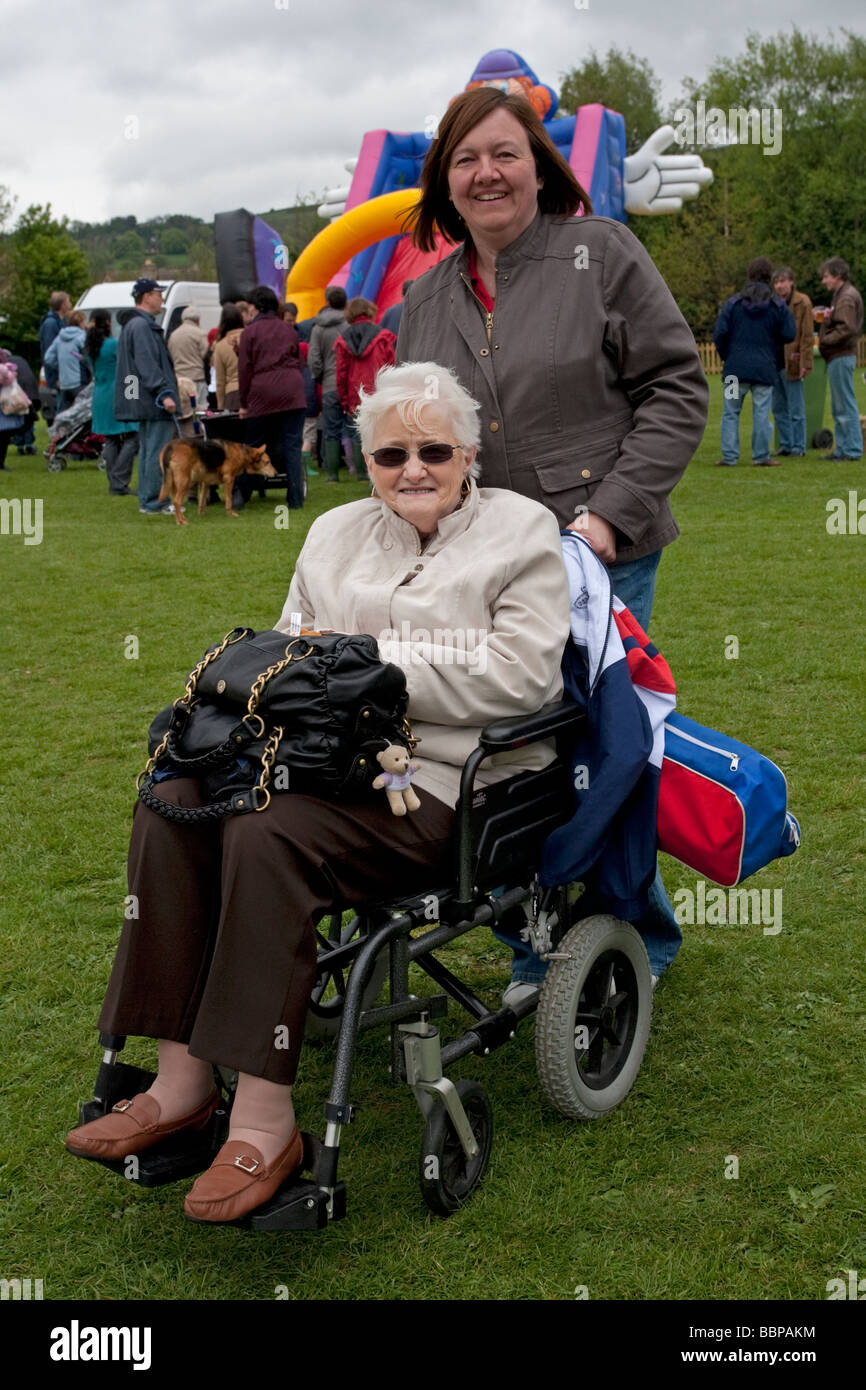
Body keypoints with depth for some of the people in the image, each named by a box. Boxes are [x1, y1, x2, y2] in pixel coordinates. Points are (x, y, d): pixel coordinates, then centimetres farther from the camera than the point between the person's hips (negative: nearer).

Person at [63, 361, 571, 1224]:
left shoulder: (522, 529, 5)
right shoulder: (336, 533, 23)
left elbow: (521, 673, -9)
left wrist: (378, 664, -12)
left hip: (445, 780, -6)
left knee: (270, 834, -31)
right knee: (173, 802, -19)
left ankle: (265, 1125, -27)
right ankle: (183, 1082, -15)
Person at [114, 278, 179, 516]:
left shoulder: (133, 324, 20)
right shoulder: (142, 325, -14)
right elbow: (148, 365, -22)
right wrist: (164, 393, -24)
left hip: (143, 399, 11)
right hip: (153, 401, -11)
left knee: (147, 450, 14)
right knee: (158, 450, -9)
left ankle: (147, 500, 18)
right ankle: (153, 503, -8)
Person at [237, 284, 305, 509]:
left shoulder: (250, 332, 1)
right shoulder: (289, 330, 14)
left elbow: (245, 369, 0)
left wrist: (244, 403, 4)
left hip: (263, 393, -2)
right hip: (292, 393, 2)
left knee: (253, 446, 8)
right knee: (292, 445, 1)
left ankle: (239, 495, 12)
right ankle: (295, 498, -3)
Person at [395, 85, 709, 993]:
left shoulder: (601, 253, 1)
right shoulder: (427, 299, 14)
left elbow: (675, 388, -3)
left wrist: (611, 514, -12)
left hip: (601, 556, -4)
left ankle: (639, 944, 21)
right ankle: (538, 954, 20)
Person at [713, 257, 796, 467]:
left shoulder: (733, 302, -1)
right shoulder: (778, 305, -1)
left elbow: (720, 334, -4)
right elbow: (789, 335, -2)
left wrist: (725, 356, 12)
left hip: (736, 366, 0)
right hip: (765, 368, 0)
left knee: (731, 412, 6)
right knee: (761, 412, 4)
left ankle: (729, 456, 2)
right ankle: (761, 456, 5)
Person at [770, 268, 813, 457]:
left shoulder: (802, 303, -5)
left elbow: (807, 336, -9)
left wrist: (804, 363, -15)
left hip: (792, 363, -6)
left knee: (796, 409, -1)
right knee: (779, 408, 10)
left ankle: (798, 447, 5)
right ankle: (785, 445, 19)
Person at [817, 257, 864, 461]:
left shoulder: (847, 298, -14)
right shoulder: (842, 295, 19)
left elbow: (848, 329, -22)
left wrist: (824, 340, -15)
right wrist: (828, 318, 7)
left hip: (841, 357, -11)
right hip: (838, 357, 11)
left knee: (845, 406, -7)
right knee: (838, 407, 14)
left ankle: (853, 450, -4)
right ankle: (843, 448, 20)